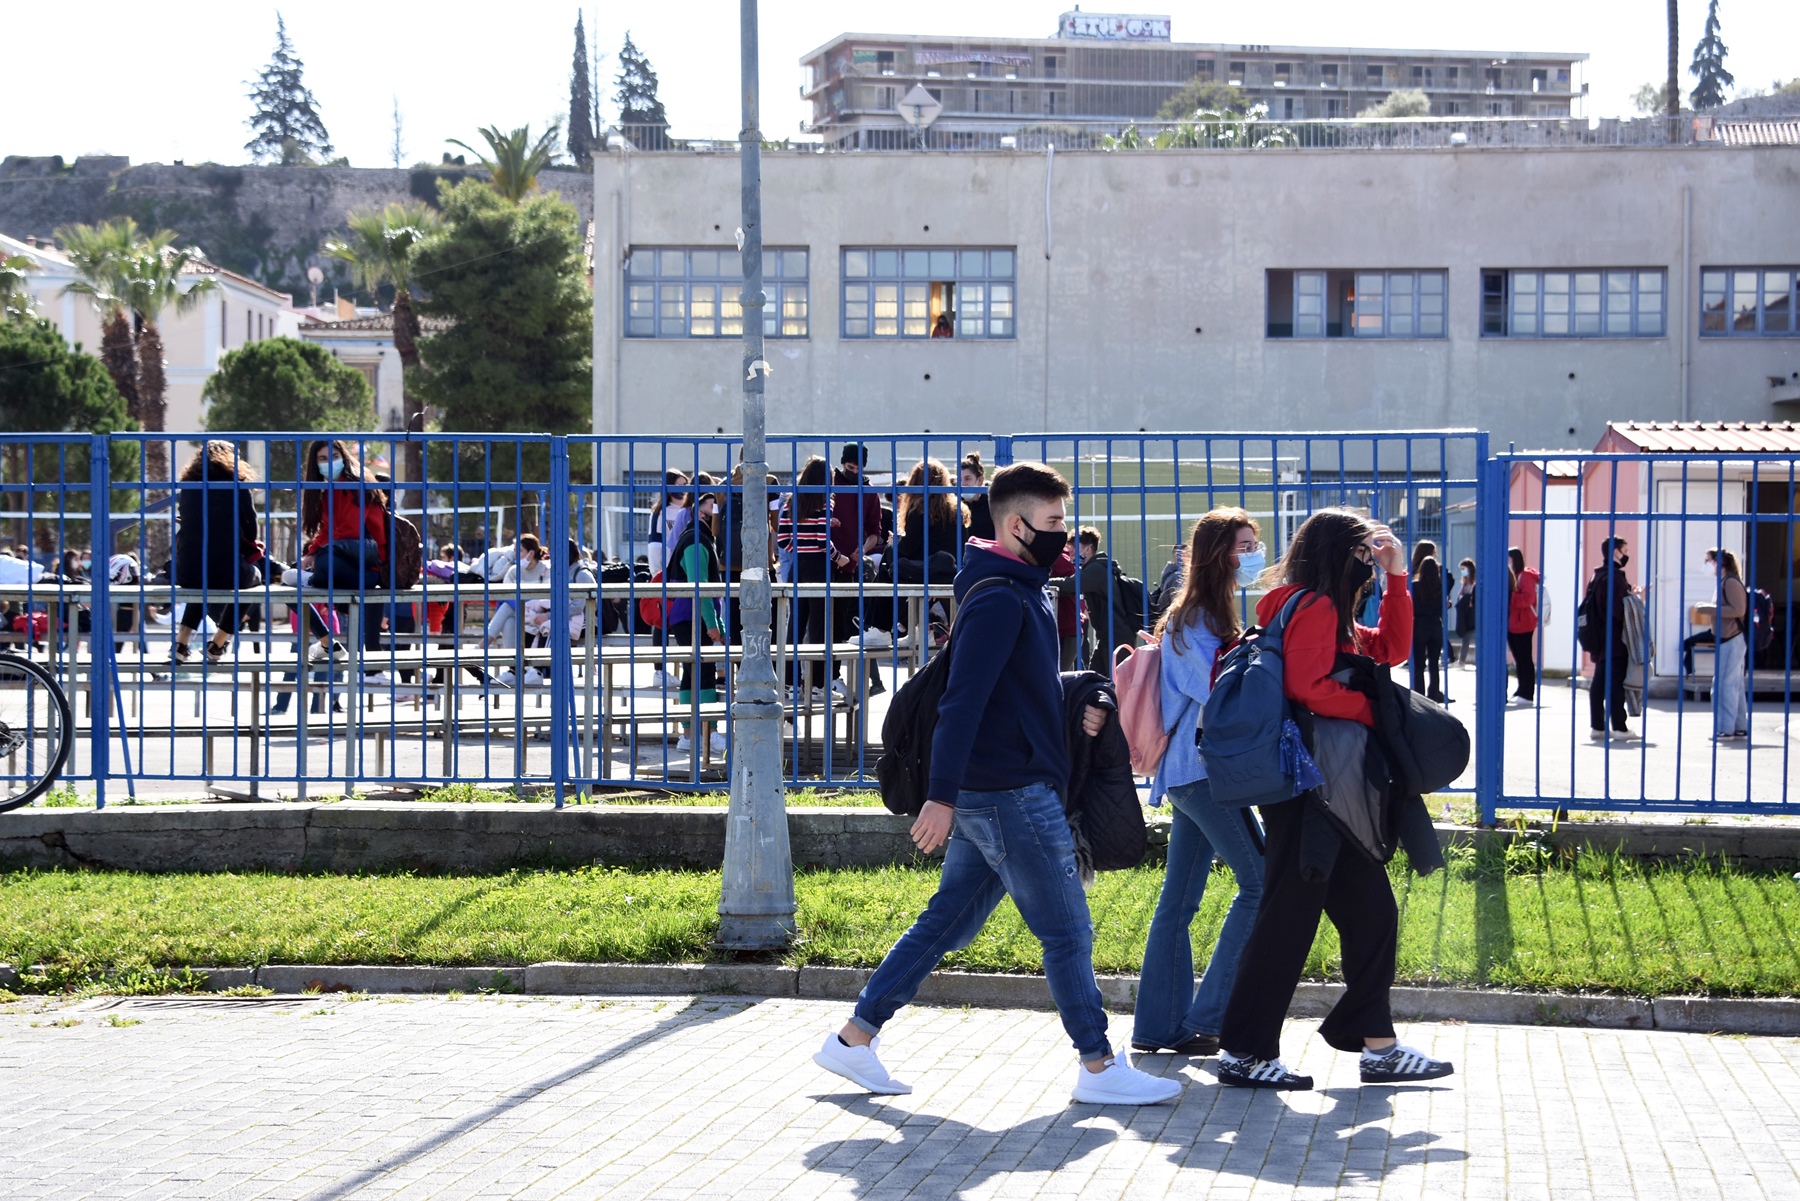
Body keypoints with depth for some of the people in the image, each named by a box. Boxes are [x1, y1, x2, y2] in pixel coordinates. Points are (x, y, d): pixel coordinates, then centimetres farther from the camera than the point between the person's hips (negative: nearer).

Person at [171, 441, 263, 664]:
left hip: (188, 572, 3)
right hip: (227, 571, -3)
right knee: (253, 574, 32)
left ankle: (182, 643, 27)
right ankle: (218, 644, 31)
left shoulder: (187, 488, 7)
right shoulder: (239, 488, -2)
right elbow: (250, 533, 3)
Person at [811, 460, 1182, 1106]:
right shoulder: (1000, 601, -16)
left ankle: (854, 1038, 15)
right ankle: (1099, 1066, 7)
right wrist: (941, 796, -27)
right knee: (1067, 931, -1)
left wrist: (1072, 706, 7)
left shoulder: (1023, 594, 15)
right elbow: (962, 701, -23)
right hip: (1011, 793, -10)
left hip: (989, 795, 10)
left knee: (946, 923, 12)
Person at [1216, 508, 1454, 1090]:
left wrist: (1397, 578, 16)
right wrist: (1372, 708, -12)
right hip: (1306, 785, -11)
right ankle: (1244, 1052, -3)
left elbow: (1390, 649, 25)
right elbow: (1309, 688, -25)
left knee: (1371, 911, 12)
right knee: (1289, 916, -7)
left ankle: (1375, 1042, 17)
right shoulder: (1315, 608, -12)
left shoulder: (1331, 615, 19)